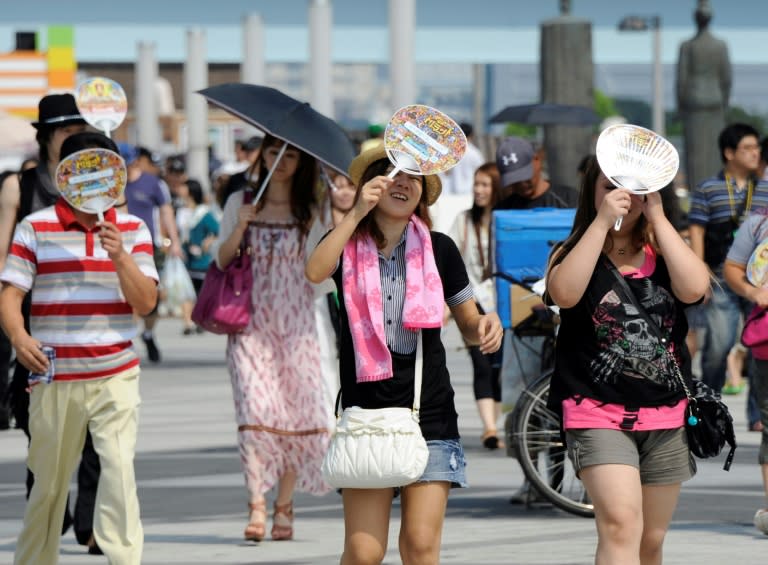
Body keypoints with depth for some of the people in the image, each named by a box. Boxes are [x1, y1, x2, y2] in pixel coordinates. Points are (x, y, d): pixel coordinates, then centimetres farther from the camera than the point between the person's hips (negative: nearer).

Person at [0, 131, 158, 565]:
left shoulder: (132, 229, 7)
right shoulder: (36, 228, 2)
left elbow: (146, 302, 0)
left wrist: (120, 257, -16)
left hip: (116, 377, 0)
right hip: (54, 378, 0)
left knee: (120, 468, -16)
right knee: (49, 480, 8)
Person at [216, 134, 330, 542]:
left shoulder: (311, 210, 8)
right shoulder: (241, 202, 9)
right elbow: (222, 260, 6)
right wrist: (240, 227, -12)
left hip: (296, 325, 1)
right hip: (251, 323, -1)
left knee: (295, 409, -3)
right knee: (255, 407, -14)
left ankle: (284, 505, 7)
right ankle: (256, 507, -18)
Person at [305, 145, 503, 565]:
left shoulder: (438, 249, 7)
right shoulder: (348, 244, 4)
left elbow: (468, 324, 13)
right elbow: (314, 272, -18)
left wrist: (486, 325, -11)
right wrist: (357, 213, -22)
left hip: (429, 413, 1)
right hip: (367, 410, -1)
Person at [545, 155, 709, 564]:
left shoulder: (662, 256, 9)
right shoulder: (576, 253, 3)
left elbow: (694, 287, -13)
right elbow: (564, 293, -20)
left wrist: (658, 218, -11)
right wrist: (602, 221, -18)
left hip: (666, 418, 4)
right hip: (598, 413, -4)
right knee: (620, 526, -23)